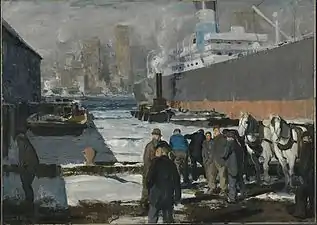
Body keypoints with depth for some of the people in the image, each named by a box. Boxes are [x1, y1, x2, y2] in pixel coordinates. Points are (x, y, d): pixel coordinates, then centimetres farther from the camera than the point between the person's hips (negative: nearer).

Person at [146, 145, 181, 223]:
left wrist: (149, 191, 7)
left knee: (152, 218, 4)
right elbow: (177, 182, 6)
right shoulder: (171, 164, 5)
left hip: (156, 196, -3)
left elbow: (149, 179, -10)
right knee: (168, 218, 12)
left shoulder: (155, 162, -6)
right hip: (169, 197, 4)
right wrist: (177, 197, 11)